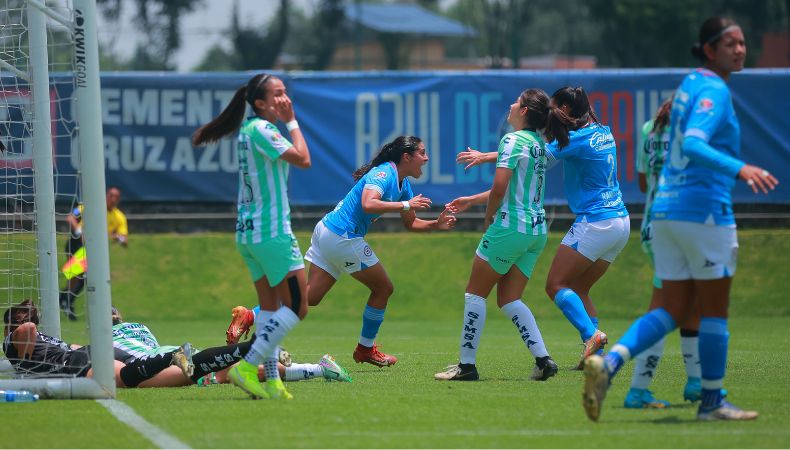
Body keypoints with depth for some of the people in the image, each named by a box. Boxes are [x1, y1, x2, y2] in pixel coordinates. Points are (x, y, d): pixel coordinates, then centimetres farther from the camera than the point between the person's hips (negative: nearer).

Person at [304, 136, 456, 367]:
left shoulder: (403, 183, 15)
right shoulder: (384, 174, -15)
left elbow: (411, 224, 22)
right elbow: (368, 204, -32)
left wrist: (437, 224, 6)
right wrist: (406, 205, -26)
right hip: (342, 238, -9)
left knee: (310, 296, 2)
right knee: (383, 288, 6)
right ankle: (365, 349, 18)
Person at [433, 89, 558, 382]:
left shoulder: (513, 140, -11)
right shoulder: (539, 144, 16)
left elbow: (500, 187, -19)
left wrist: (489, 217, -2)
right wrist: (472, 200, 31)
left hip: (511, 226, -8)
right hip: (537, 229, 8)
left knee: (475, 292, 2)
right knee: (508, 299, 10)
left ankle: (467, 364, 1)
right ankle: (543, 360, -3)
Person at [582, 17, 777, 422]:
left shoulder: (689, 85, 16)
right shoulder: (714, 91, -12)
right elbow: (692, 146, -28)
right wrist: (739, 169, -40)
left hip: (667, 207, 9)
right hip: (704, 211, -9)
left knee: (674, 311, 7)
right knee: (714, 310, 4)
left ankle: (608, 363, -12)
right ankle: (712, 401, 12)